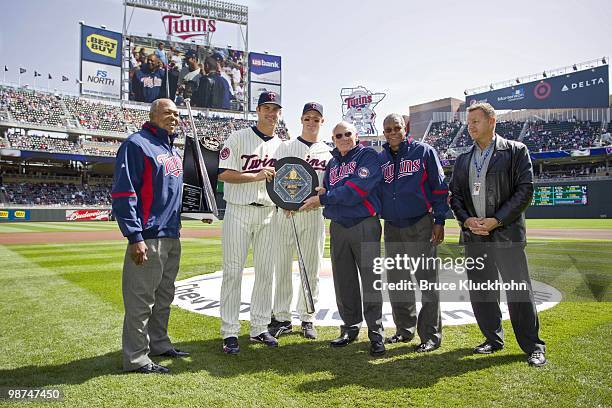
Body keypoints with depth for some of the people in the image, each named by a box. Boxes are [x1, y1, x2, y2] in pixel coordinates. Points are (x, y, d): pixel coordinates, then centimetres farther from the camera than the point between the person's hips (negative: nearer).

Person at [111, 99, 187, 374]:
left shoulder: (174, 150, 18)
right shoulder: (137, 144, -9)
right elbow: (123, 193, -15)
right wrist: (135, 237, -21)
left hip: (172, 237, 9)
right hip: (148, 238, -9)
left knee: (164, 296, 18)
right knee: (141, 299, -1)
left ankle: (158, 343, 32)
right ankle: (136, 358, 10)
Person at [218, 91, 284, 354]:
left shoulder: (280, 145, 14)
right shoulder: (238, 138, -1)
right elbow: (224, 174, -8)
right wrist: (256, 176, -16)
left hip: (268, 214, 5)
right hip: (239, 212, -5)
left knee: (265, 271, 7)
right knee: (233, 271, -3)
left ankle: (259, 328, 19)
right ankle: (230, 332, 6)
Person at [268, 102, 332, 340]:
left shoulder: (328, 152, 12)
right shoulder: (286, 147, 10)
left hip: (314, 213, 1)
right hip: (285, 212, 0)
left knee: (311, 268, 4)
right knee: (282, 266, 1)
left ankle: (307, 319, 15)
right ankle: (281, 318, 12)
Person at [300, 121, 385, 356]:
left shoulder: (368, 156, -3)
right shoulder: (332, 163, 19)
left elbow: (356, 188, -17)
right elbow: (326, 193, 17)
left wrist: (323, 198, -15)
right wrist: (322, 194, -7)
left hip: (365, 225, -6)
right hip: (337, 227, 6)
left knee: (371, 281, -4)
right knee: (343, 282, 10)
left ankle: (376, 333, 6)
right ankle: (350, 327, 24)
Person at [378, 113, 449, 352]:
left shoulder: (423, 151, 1)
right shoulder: (379, 159, 13)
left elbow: (439, 187, -1)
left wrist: (439, 221, -7)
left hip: (421, 225, -5)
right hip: (392, 227, 5)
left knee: (427, 280, -2)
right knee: (396, 281, 11)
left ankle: (431, 335, 8)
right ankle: (404, 330, 24)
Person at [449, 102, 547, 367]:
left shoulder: (515, 151, 1)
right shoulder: (463, 159, 14)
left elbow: (525, 190, -6)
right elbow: (455, 195, 13)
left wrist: (497, 220, -14)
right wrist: (467, 220, -5)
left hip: (506, 233, -5)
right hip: (473, 236, 5)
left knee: (518, 290, -2)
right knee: (479, 291, 10)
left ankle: (533, 346, 12)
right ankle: (493, 339, 26)